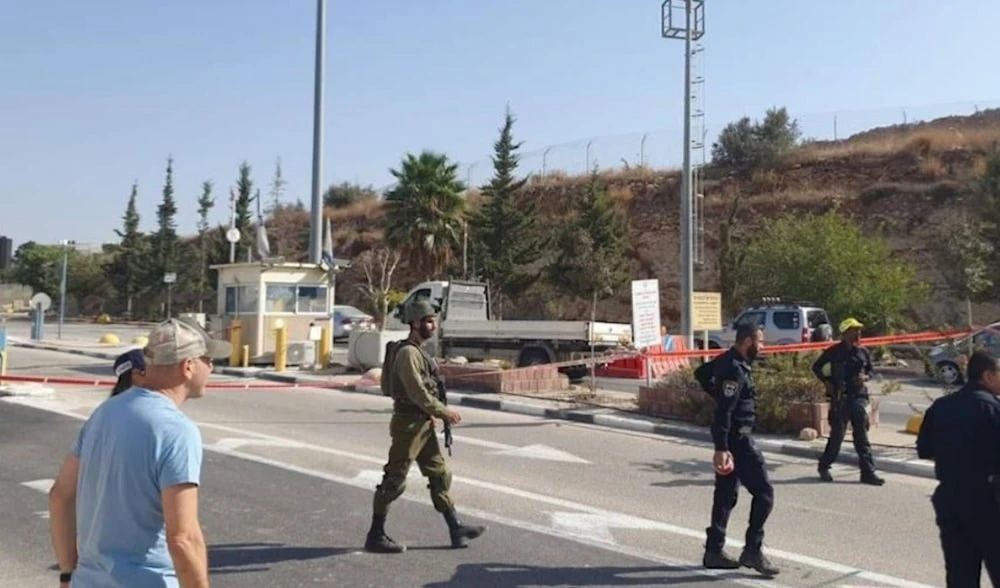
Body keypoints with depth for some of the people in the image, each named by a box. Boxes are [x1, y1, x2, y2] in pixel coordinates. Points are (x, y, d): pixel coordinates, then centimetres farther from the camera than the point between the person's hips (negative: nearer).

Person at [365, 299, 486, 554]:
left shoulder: (419, 351, 14)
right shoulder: (408, 353, -17)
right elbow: (418, 393, -22)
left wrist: (441, 412, 8)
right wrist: (444, 412, -14)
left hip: (423, 424, 10)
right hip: (409, 424, -10)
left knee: (440, 475, 12)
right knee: (394, 481, -2)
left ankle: (456, 529, 19)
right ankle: (375, 536, 9)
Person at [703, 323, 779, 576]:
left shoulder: (728, 361, 10)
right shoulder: (735, 369, -20)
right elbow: (723, 411, -25)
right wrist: (721, 448, -27)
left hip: (731, 438, 10)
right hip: (737, 439, -10)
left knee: (726, 495, 14)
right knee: (763, 492, -3)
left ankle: (714, 551, 19)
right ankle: (753, 550, 1)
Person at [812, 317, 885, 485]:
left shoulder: (863, 352, 6)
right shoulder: (834, 351, -4)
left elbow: (870, 369, 19)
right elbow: (816, 367, 5)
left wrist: (866, 377, -3)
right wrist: (827, 382, -6)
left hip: (858, 396, 4)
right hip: (840, 397, -4)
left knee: (862, 436, 4)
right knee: (837, 434, 0)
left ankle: (868, 472, 7)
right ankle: (824, 466, 17)